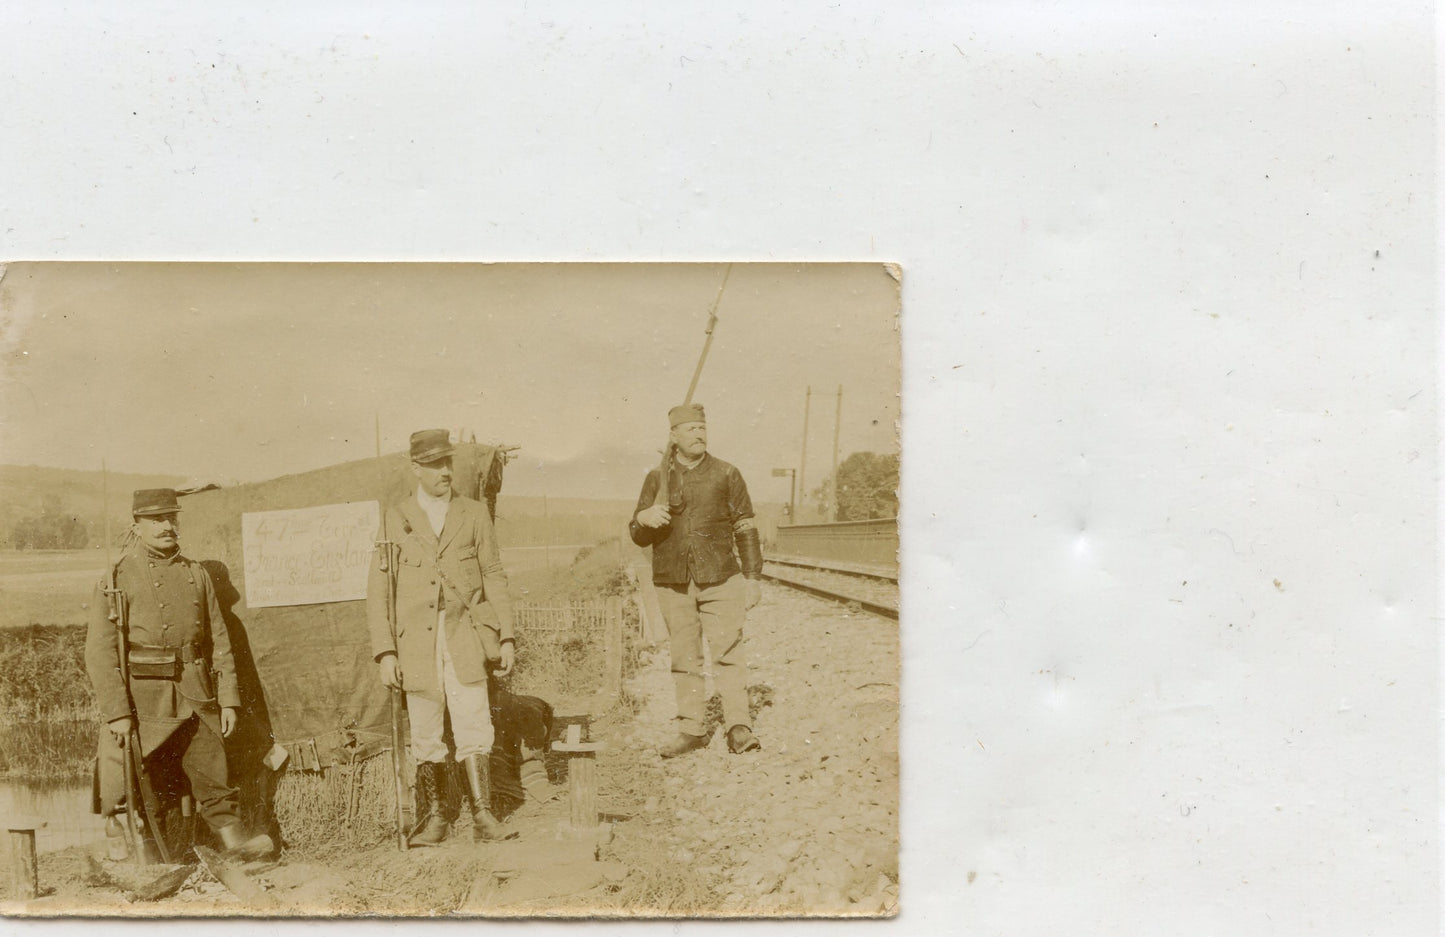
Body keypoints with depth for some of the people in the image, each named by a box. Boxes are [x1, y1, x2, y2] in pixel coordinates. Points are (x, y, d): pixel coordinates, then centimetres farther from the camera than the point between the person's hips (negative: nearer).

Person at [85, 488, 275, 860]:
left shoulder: (196, 574, 10)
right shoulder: (118, 577, -4)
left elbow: (218, 640, 11)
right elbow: (99, 651, -9)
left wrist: (227, 699, 5)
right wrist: (116, 712, -16)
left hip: (196, 698, 4)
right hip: (143, 699, -4)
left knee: (214, 772, 10)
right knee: (131, 781, 2)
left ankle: (234, 839, 19)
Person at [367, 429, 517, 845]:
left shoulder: (474, 514, 9)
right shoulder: (395, 520, 7)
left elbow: (494, 578, 11)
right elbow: (378, 591, 6)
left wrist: (506, 637, 3)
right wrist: (384, 651, -2)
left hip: (465, 636, 0)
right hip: (417, 642, 0)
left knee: (473, 725, -8)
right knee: (425, 735, 4)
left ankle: (483, 815, -5)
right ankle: (434, 818, 16)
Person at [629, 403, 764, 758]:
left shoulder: (726, 474, 6)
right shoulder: (656, 478, 9)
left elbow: (745, 528, 8)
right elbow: (638, 537, 10)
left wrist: (752, 577, 2)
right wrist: (644, 519, -14)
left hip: (719, 580, -2)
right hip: (673, 582, 2)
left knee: (728, 652, -9)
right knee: (684, 659, 6)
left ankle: (739, 727, -7)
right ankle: (691, 731, 13)